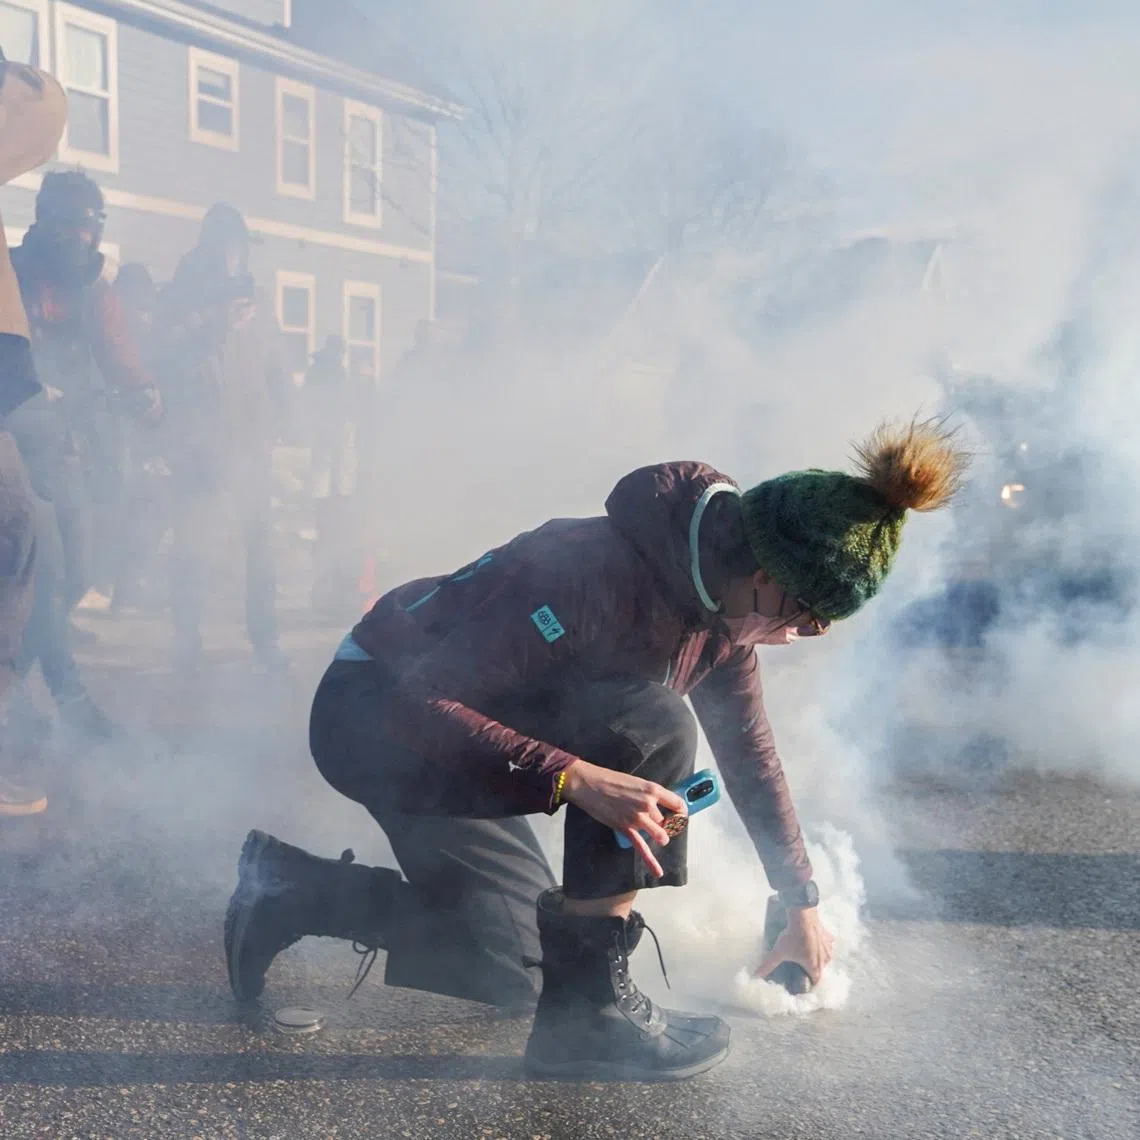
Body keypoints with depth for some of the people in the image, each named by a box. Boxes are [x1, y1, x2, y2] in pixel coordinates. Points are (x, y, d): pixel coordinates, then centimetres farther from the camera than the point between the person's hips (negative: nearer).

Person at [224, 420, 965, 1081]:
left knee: (520, 964, 11)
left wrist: (803, 904, 12)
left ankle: (290, 892, 22)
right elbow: (420, 699, -33)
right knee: (652, 728, -28)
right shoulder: (601, 574, -34)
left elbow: (750, 752, 7)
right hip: (375, 719, -9)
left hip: (451, 725, 9)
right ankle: (588, 1007, -15)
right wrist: (579, 780, -42)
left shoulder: (725, 599, -7)